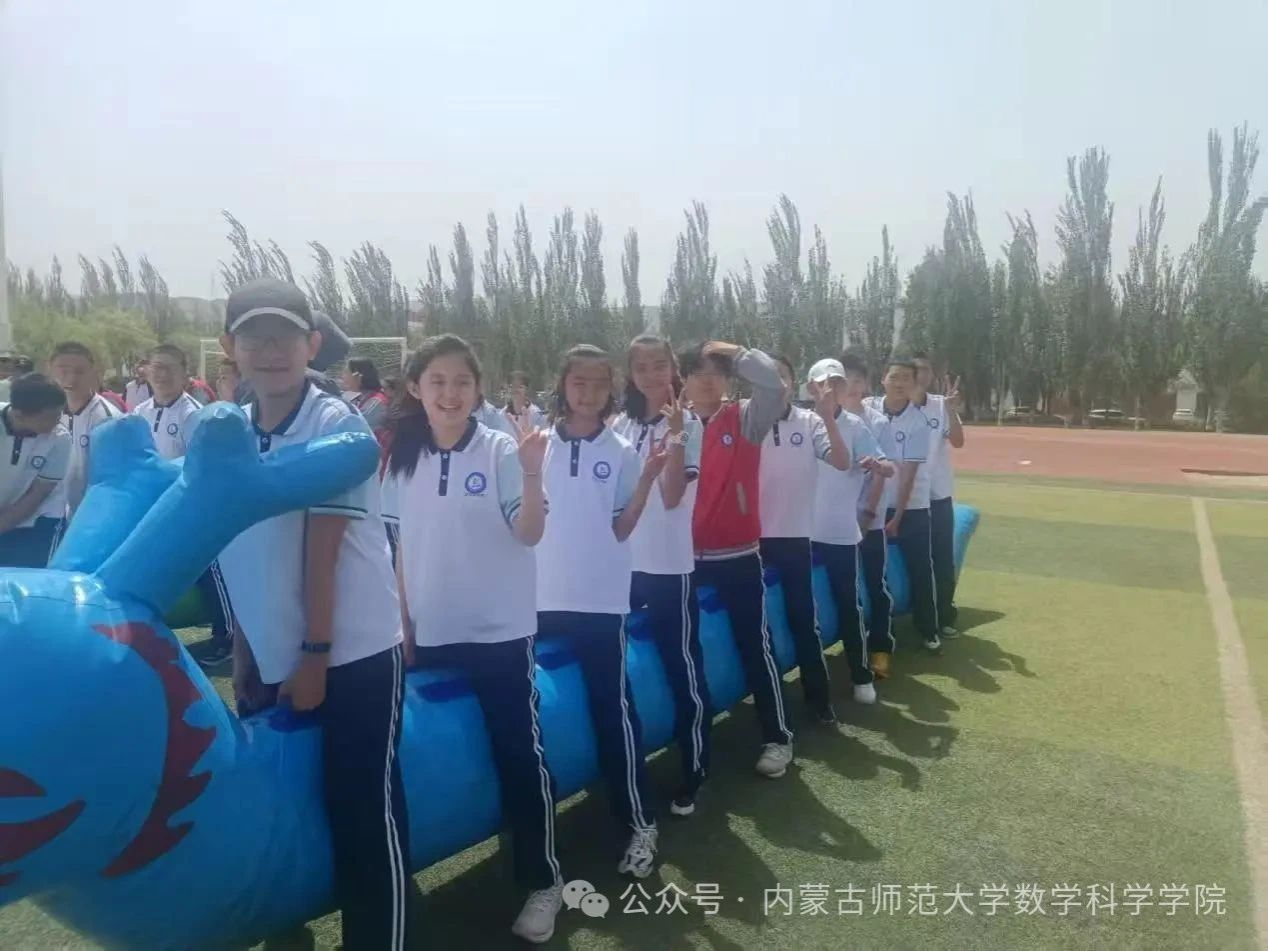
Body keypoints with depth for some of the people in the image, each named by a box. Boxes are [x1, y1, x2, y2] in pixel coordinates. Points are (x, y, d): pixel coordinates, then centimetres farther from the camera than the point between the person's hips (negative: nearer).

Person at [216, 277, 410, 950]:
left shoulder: (338, 425, -13)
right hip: (269, 659, 6)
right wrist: (242, 655, 11)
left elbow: (323, 550, -15)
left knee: (365, 811, 2)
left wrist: (315, 655, -13)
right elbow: (237, 554, 8)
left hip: (353, 654, -6)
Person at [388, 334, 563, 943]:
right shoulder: (403, 459, 4)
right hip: (430, 634, 4)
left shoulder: (501, 451, -9)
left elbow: (529, 534, -13)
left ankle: (543, 880, 18)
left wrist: (532, 474, -29)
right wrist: (403, 623, 8)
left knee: (521, 755, 3)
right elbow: (401, 548, 10)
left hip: (500, 631, -4)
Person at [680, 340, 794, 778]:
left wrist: (733, 351, -10)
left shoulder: (746, 420, -2)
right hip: (688, 555, 3)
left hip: (738, 552, -2)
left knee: (755, 646, 4)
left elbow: (772, 381, -18)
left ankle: (777, 737, 16)